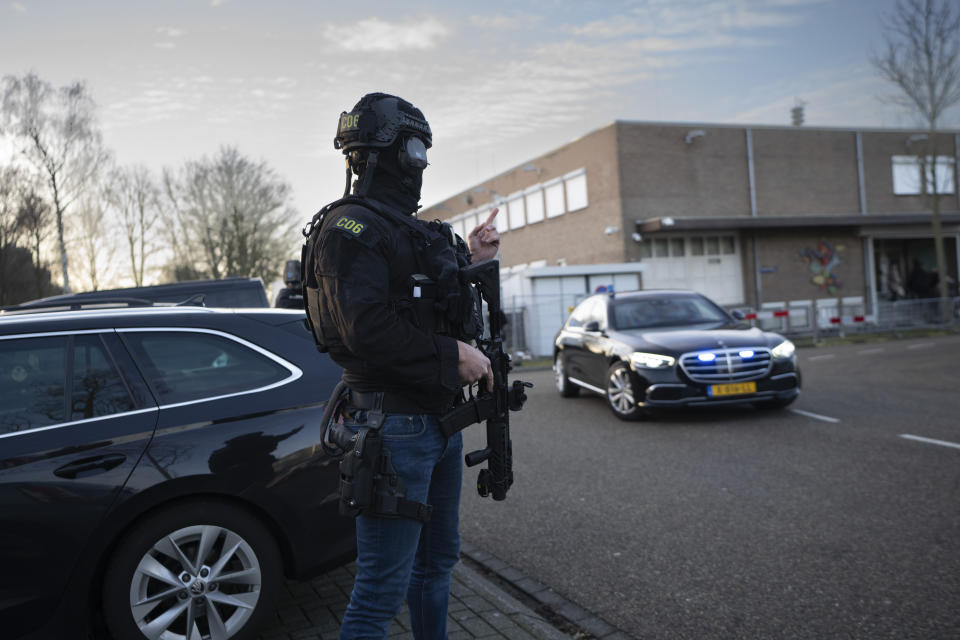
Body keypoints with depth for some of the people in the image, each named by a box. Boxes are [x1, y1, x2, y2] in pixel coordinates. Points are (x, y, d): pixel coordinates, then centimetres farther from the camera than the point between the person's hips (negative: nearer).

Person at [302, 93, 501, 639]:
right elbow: (368, 329, -25)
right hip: (395, 424, -10)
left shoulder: (409, 228, 18)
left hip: (439, 420, 10)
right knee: (383, 590, -3)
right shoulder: (351, 227, -13)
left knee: (437, 560, 23)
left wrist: (474, 263, 10)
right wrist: (453, 354, -19)